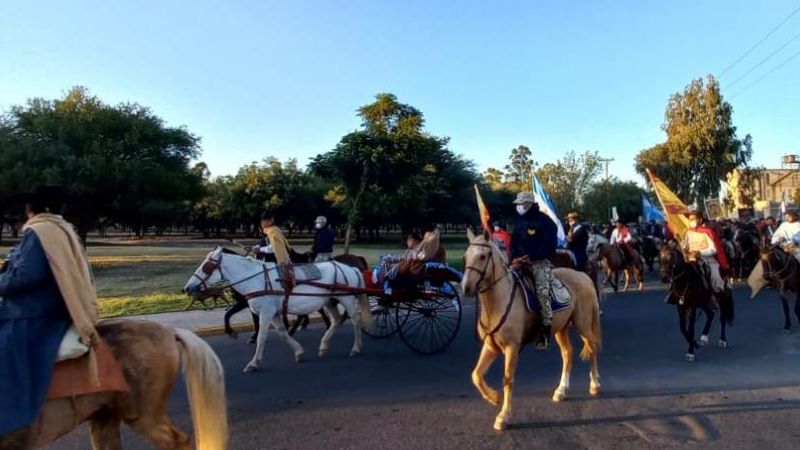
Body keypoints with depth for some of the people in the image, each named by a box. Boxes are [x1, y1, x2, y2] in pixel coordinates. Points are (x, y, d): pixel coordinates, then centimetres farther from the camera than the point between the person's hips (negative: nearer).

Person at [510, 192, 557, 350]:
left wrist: (530, 256, -20)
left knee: (542, 290, -21)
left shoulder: (544, 220, -8)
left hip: (540, 261, -7)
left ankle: (546, 327, -13)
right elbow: (514, 241, 16)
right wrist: (514, 257, -3)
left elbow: (550, 245, -15)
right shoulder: (519, 221, 13)